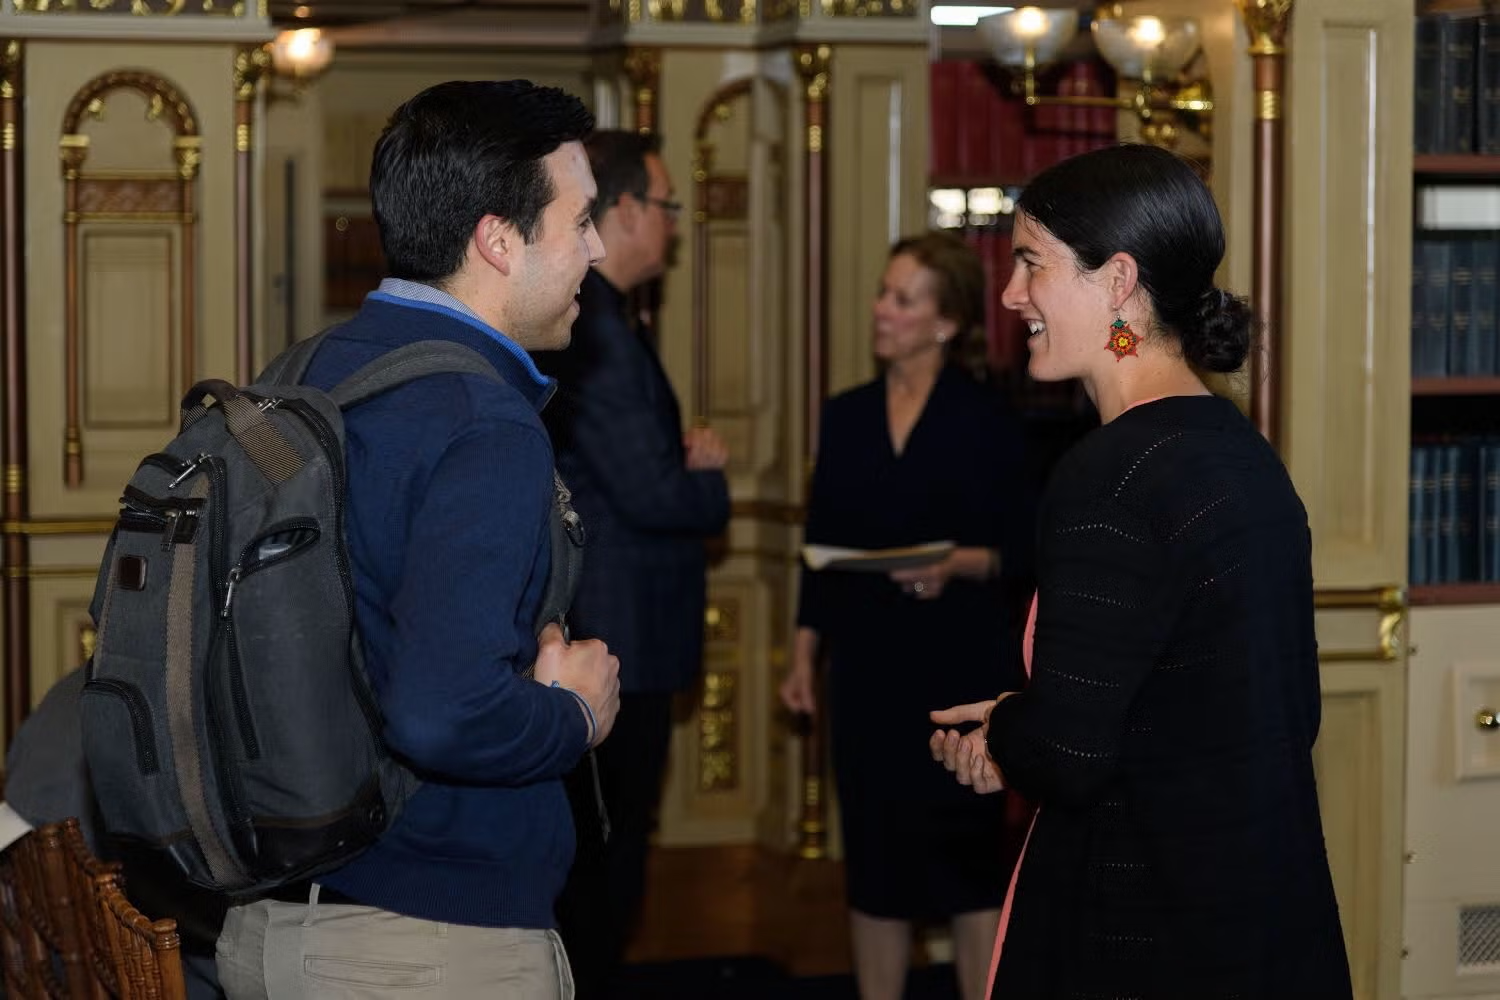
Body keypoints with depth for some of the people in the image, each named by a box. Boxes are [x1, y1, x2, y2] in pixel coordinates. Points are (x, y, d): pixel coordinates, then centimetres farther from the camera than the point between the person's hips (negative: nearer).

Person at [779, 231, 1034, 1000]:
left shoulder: (985, 420, -3)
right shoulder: (846, 417, 9)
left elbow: (1022, 547, -3)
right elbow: (821, 545, 11)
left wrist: (961, 565, -22)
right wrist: (804, 653, 6)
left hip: (963, 662, -4)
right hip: (867, 662, 4)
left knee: (966, 847, -1)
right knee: (875, 851, 7)